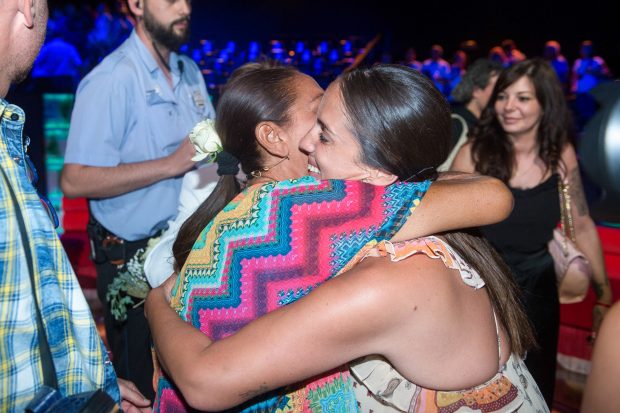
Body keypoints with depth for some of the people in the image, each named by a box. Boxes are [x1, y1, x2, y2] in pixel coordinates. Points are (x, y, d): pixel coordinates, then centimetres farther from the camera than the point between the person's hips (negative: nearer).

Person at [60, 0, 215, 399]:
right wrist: (172, 164, -25)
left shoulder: (190, 71, 9)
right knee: (144, 388, 9)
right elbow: (75, 180, -22)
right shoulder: (110, 80, -16)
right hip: (134, 259, -6)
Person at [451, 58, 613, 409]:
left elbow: (582, 225, 3)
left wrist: (604, 295, 6)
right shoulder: (475, 153, -15)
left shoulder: (561, 154, -6)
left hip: (537, 288, 3)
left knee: (536, 387, 18)